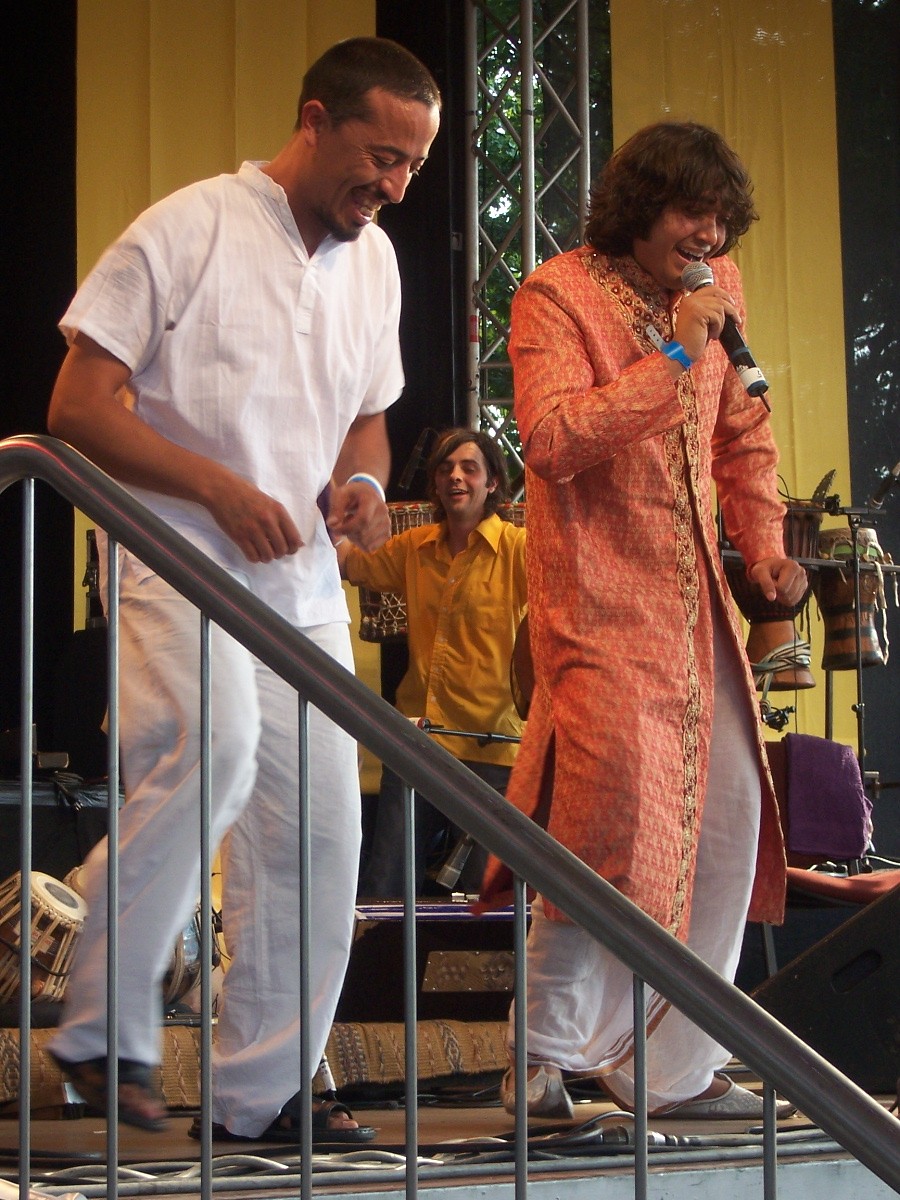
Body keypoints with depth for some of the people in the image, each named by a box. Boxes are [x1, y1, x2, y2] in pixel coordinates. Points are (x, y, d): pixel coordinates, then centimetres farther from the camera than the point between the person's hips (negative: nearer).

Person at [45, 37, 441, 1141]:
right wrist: (222, 488, -18)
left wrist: (362, 483, 1)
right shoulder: (189, 230, -8)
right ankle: (105, 1029, -18)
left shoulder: (372, 259, 13)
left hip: (303, 581, 7)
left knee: (318, 823, 2)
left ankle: (262, 1088, 14)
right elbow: (78, 405, -10)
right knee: (213, 750, -31)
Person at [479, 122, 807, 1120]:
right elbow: (551, 440, -23)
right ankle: (545, 1056, 1)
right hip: (599, 606, -7)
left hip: (697, 606, 7)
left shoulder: (715, 291, 13)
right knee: (610, 822, -14)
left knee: (730, 823, 5)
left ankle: (673, 1067, 16)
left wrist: (763, 545, 8)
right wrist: (674, 357, -22)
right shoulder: (555, 297, -8)